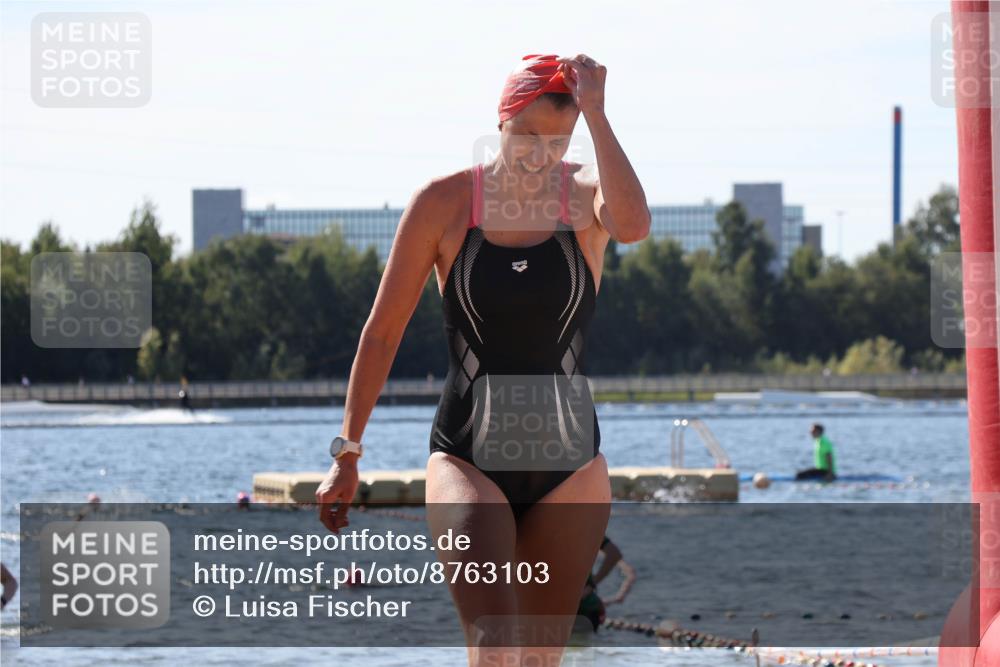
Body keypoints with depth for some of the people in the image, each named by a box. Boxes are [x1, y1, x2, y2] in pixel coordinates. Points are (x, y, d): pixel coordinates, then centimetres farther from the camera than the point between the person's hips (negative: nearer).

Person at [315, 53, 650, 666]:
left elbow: (634, 226, -28)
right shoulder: (445, 203, -3)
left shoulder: (586, 194, -1)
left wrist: (596, 113, -26)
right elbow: (382, 334, 3)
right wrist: (347, 454, 2)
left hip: (568, 463, 2)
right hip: (467, 459, -2)